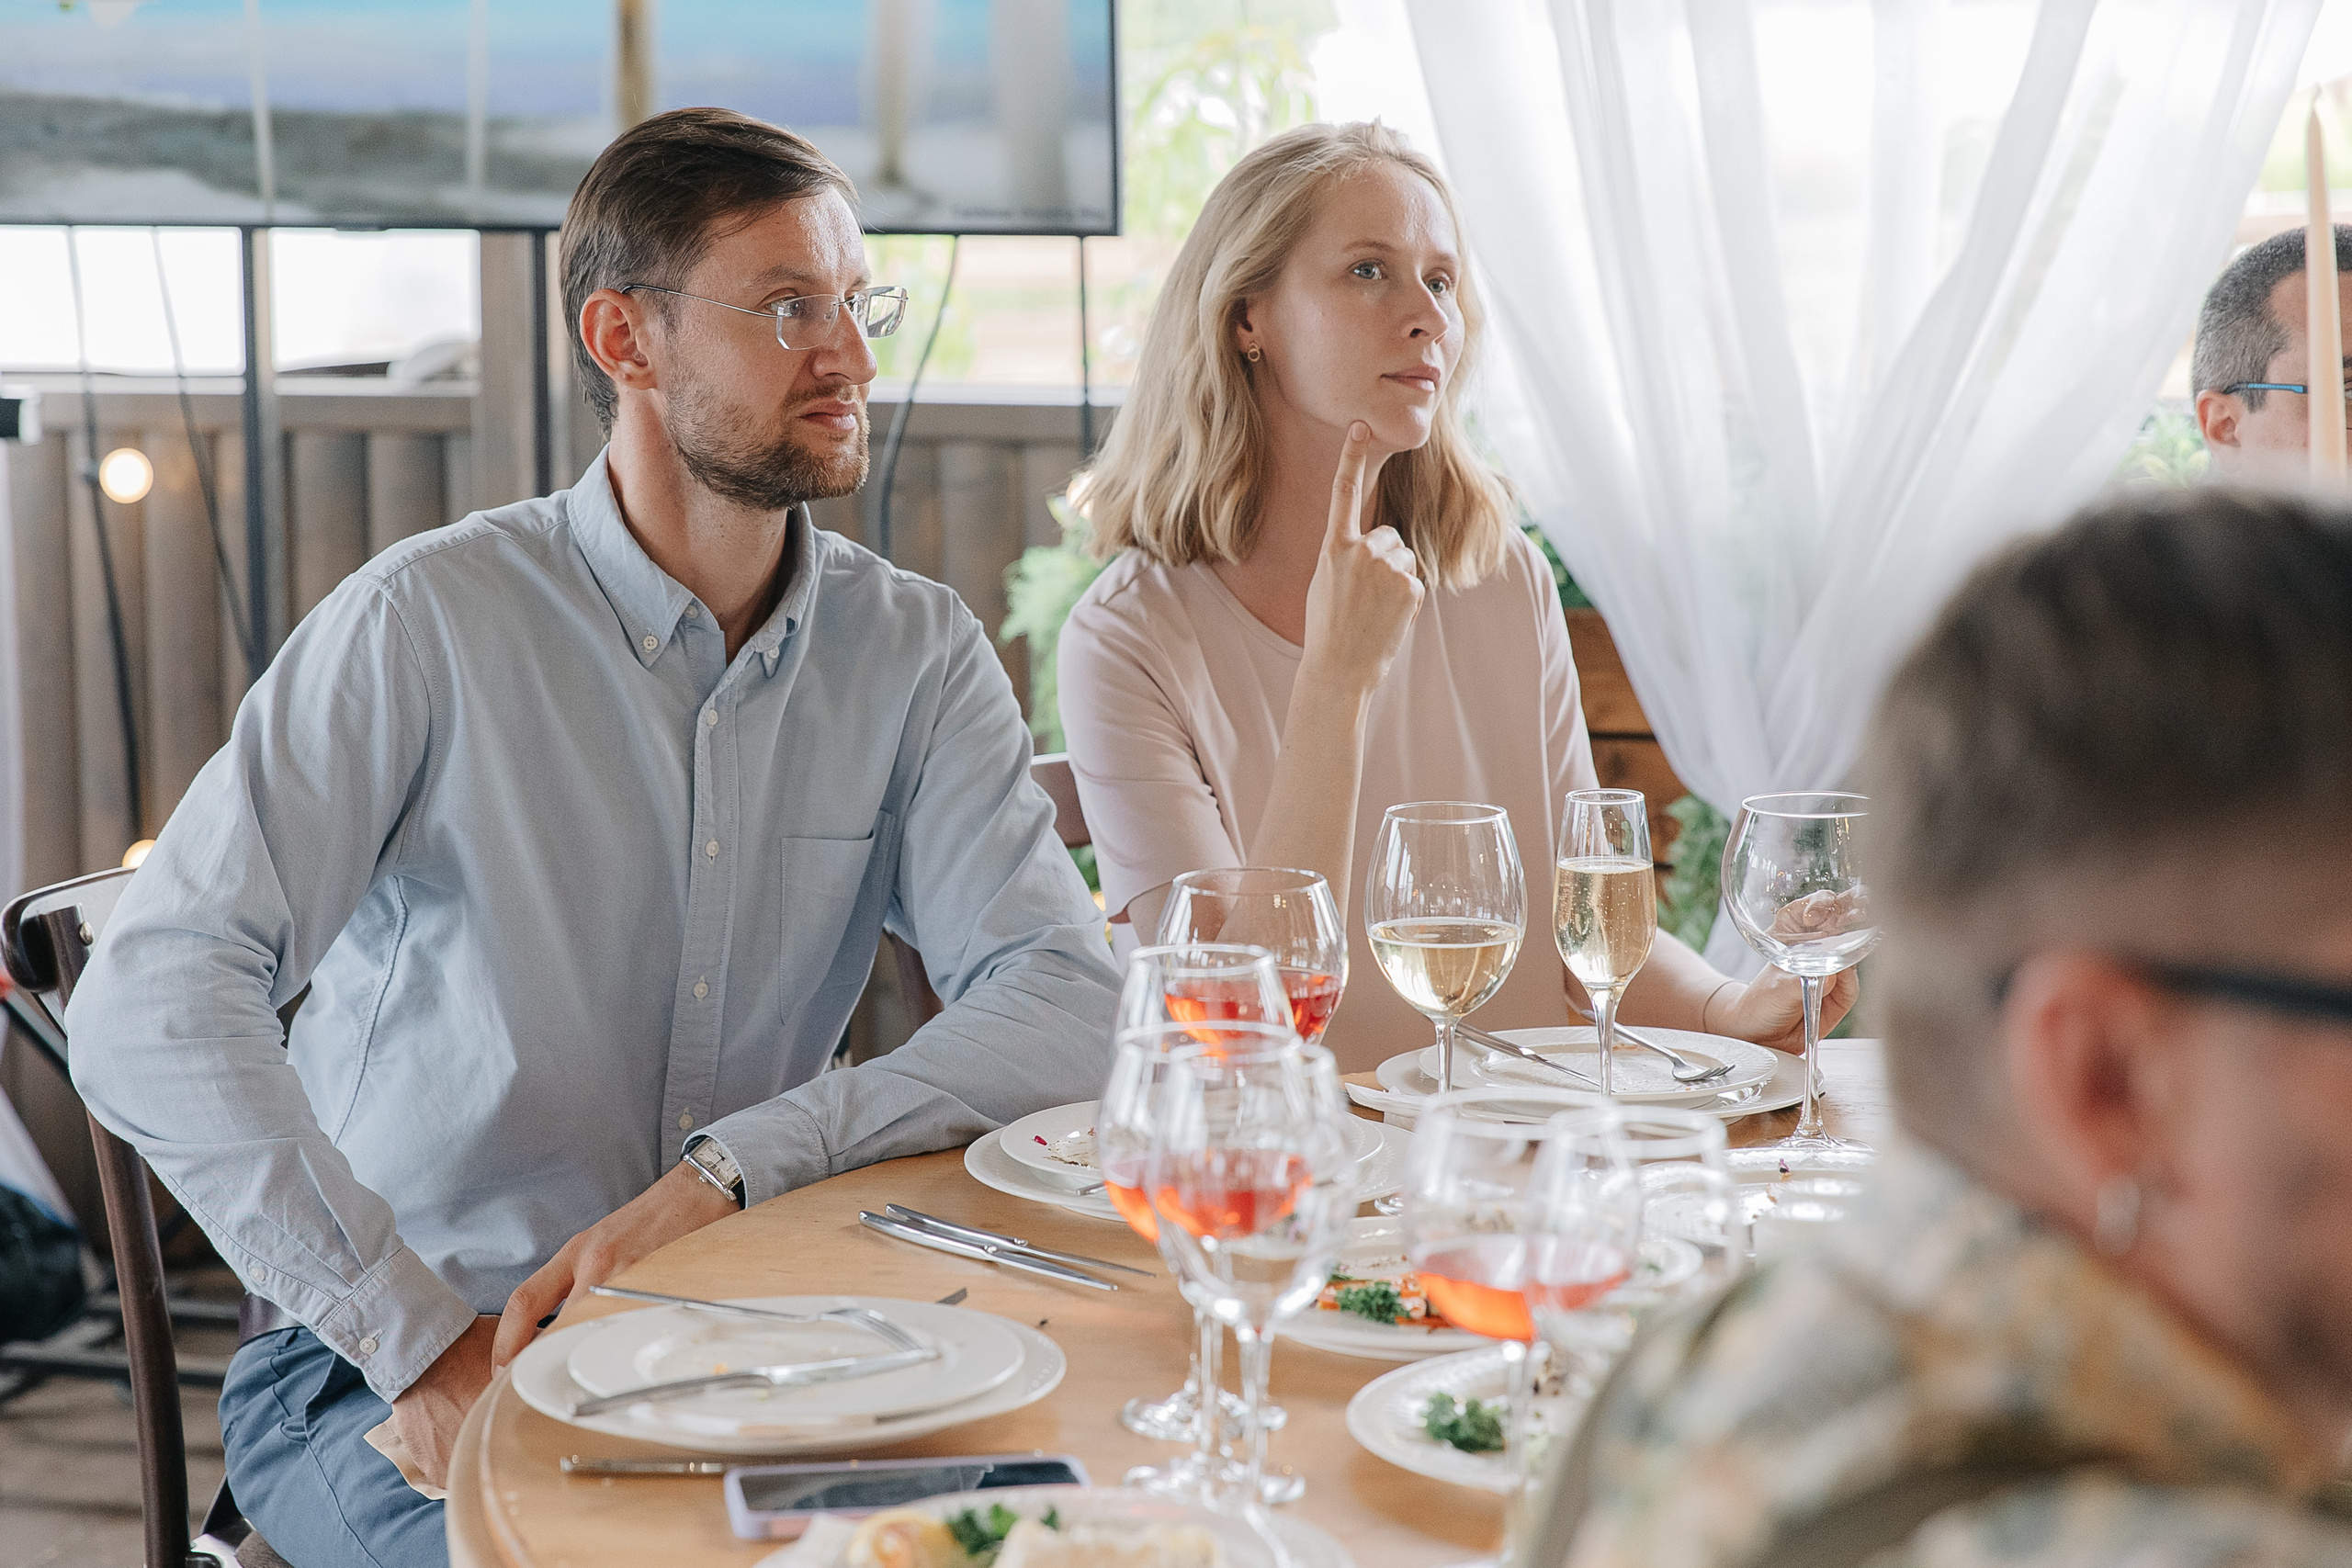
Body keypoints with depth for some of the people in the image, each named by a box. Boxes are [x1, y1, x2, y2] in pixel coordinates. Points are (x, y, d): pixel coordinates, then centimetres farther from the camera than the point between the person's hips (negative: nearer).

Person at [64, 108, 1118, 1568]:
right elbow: (152, 1006, -18)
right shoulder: (430, 622, -11)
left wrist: (728, 1169, -24)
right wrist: (423, 1337, -23)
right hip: (392, 1367, -4)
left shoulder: (918, 652, 2)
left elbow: (1066, 1000, -11)